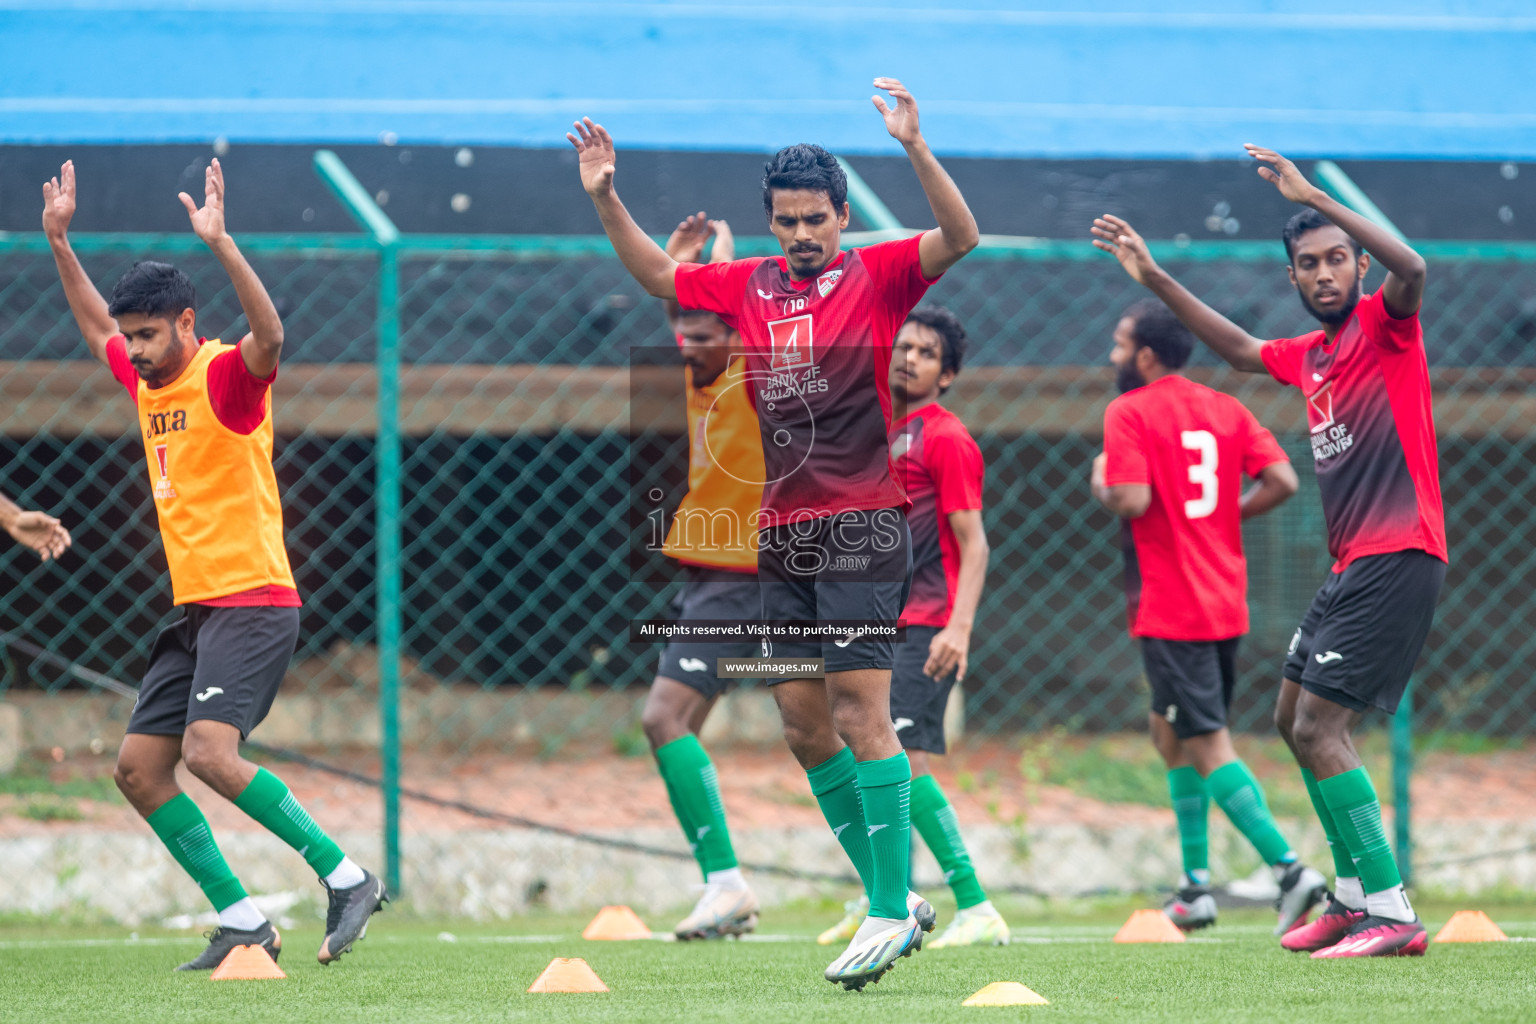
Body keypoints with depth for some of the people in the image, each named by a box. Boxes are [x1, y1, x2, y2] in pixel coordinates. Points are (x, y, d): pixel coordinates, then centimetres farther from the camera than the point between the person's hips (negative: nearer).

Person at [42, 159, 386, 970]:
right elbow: (96, 325, 33)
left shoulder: (227, 377, -10)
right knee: (138, 767, 3)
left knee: (209, 752, -24)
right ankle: (240, 923, 7)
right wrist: (59, 242, 28)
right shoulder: (148, 385, 13)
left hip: (252, 603, -9)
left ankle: (345, 877, -15)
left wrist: (218, 242, -39)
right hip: (194, 608, 9)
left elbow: (269, 335, -33)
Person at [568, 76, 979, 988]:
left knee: (860, 711, -14)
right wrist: (605, 196, 15)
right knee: (804, 722, 7)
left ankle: (891, 913, -12)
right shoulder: (749, 286, 14)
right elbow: (655, 272, 26)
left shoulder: (880, 275, -1)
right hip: (784, 534, 7)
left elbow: (959, 238, -17)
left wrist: (915, 148, -28)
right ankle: (892, 896, 16)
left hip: (862, 526, -7)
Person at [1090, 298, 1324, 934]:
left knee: (1209, 749, -6)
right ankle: (1196, 888, 19)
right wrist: (1224, 516, 13)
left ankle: (1289, 869, -19)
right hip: (1226, 604, 8)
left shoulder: (1129, 413, -9)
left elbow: (1132, 501, -20)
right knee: (1168, 729, 20)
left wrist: (1102, 486, 1)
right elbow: (1282, 480, 0)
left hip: (1170, 610, -8)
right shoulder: (1226, 410, 10)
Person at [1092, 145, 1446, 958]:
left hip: (1396, 559, -10)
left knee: (1318, 728, -15)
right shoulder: (1308, 355, 15)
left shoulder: (1387, 325, -8)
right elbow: (1240, 348, 34)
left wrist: (1313, 197, -33)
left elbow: (1411, 267, -30)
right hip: (1350, 564, 10)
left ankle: (1392, 915, -17)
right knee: (1295, 718, 19)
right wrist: (1153, 278, 31)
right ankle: (1355, 896, 27)